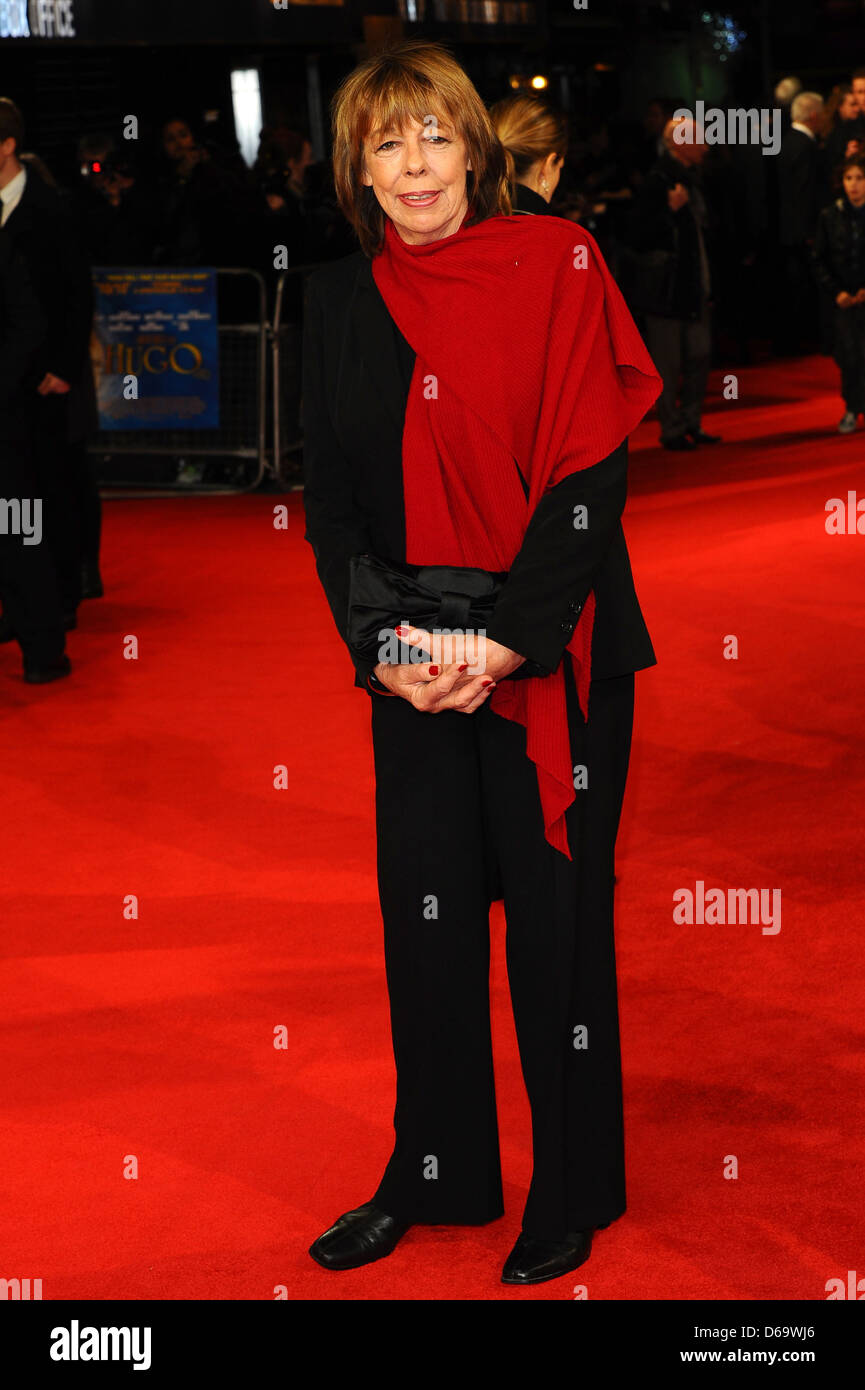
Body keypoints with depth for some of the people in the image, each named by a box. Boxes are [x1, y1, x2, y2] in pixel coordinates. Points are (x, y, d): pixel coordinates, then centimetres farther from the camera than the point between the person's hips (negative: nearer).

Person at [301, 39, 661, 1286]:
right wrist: (382, 650, -6)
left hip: (554, 654, -4)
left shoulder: (556, 265, -5)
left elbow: (591, 472, -10)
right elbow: (329, 493, 7)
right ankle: (435, 1174, 23)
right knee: (426, 913, 8)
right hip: (416, 665, 4)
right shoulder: (341, 299, 7)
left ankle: (573, 1192, 18)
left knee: (556, 914, 3)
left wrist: (507, 640, -16)